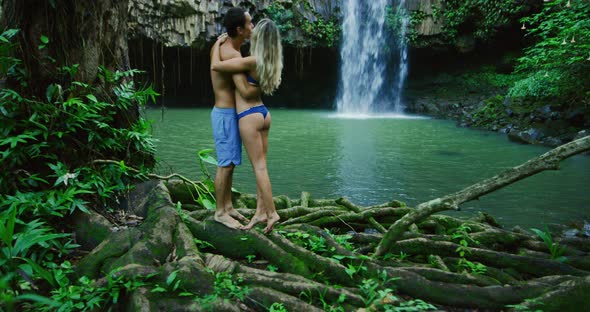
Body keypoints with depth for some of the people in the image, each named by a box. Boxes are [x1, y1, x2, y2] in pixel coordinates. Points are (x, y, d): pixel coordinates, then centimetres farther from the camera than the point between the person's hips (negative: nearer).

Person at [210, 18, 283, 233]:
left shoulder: (250, 61, -18)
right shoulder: (270, 62, 6)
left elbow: (215, 66, -17)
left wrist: (218, 44, 0)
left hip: (249, 117, -8)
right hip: (263, 113, 8)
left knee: (259, 167, -3)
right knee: (260, 166, 9)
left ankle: (272, 212, 2)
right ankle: (260, 211, 14)